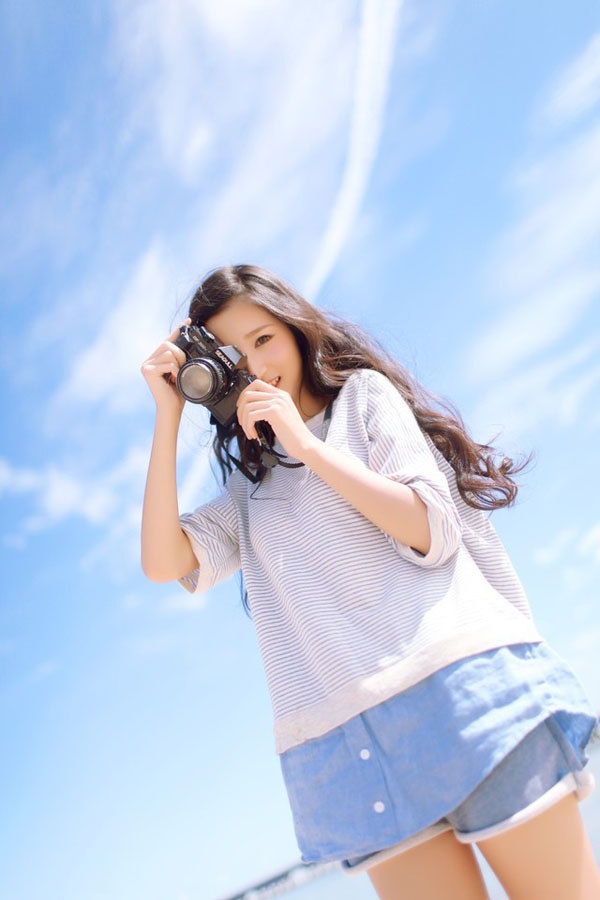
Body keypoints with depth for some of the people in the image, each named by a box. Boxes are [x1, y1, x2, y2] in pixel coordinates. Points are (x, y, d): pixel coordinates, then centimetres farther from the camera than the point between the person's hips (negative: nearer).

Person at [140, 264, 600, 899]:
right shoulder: (249, 491, 23)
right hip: (348, 743, 4)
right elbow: (163, 562, 5)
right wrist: (168, 416, 7)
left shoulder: (363, 393, 12)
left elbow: (432, 531, -2)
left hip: (461, 684, -3)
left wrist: (304, 444, -5)